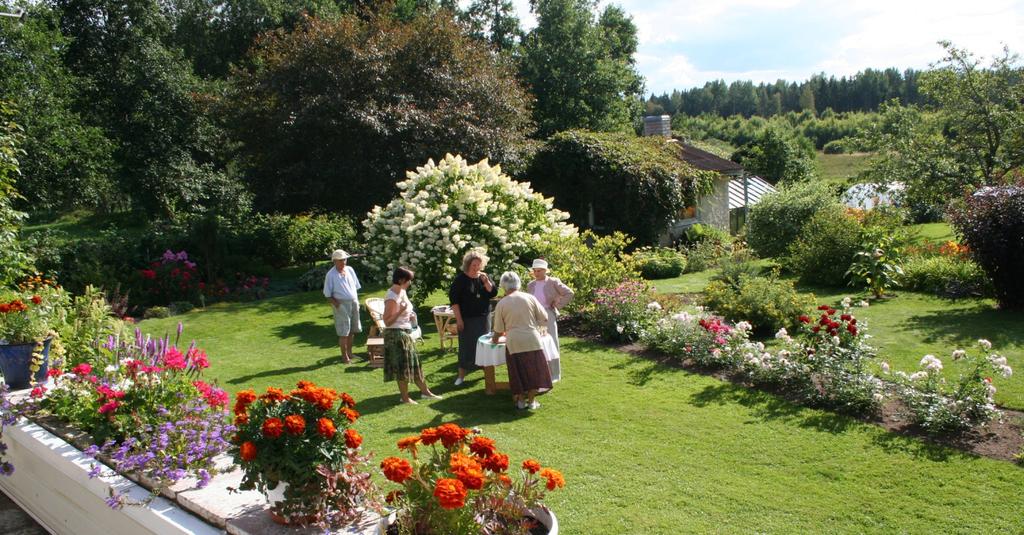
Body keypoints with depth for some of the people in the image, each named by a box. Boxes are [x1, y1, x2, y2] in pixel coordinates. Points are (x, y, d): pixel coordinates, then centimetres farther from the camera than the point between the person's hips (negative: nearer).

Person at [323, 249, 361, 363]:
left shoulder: (350, 270, 6)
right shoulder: (331, 274, -10)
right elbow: (328, 294, -8)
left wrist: (357, 301, 8)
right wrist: (336, 304, -16)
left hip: (353, 302, 6)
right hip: (341, 304, -6)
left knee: (352, 330, 14)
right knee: (343, 332, -2)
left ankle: (349, 352, 29)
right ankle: (344, 356, 8)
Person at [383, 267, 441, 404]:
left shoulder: (402, 292, 7)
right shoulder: (391, 297, -19)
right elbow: (387, 322, -20)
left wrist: (410, 315, 4)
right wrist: (400, 311, -30)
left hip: (406, 333, 9)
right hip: (396, 334, -9)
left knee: (414, 362, 17)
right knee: (402, 366, 1)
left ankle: (425, 391, 27)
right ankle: (405, 397, 14)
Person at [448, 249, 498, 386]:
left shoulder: (484, 277, 5)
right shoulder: (461, 279, -8)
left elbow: (494, 293, 0)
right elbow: (453, 299, -10)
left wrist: (486, 282, -17)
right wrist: (458, 318, -13)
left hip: (483, 317, 4)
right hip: (467, 318, -4)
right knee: (466, 346, -1)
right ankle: (461, 375, 8)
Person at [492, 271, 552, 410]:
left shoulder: (501, 304, -1)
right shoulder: (529, 298, 0)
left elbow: (499, 330, 4)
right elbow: (544, 318, 3)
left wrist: (495, 339, 24)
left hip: (513, 343, 0)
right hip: (532, 340, 0)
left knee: (518, 372, 11)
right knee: (534, 371, 12)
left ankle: (520, 401, 18)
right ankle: (531, 401, 16)